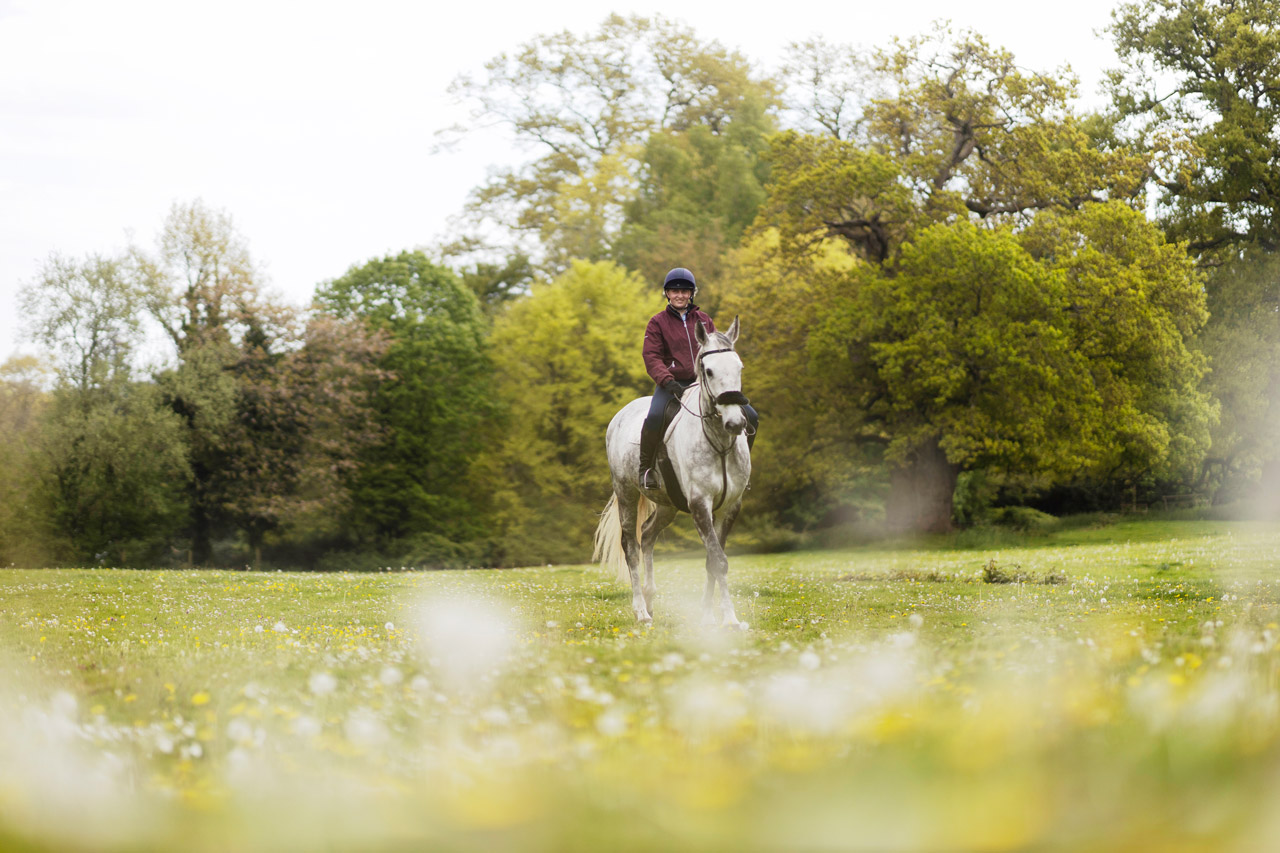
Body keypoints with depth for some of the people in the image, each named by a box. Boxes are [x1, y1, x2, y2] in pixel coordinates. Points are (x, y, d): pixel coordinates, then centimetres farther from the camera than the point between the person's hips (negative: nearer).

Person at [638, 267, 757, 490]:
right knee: (654, 417, -36)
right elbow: (651, 357, -5)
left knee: (750, 417, -6)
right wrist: (668, 382, -21)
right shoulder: (658, 322, 3)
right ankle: (646, 468, -15)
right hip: (672, 384, -4)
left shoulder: (704, 320, 14)